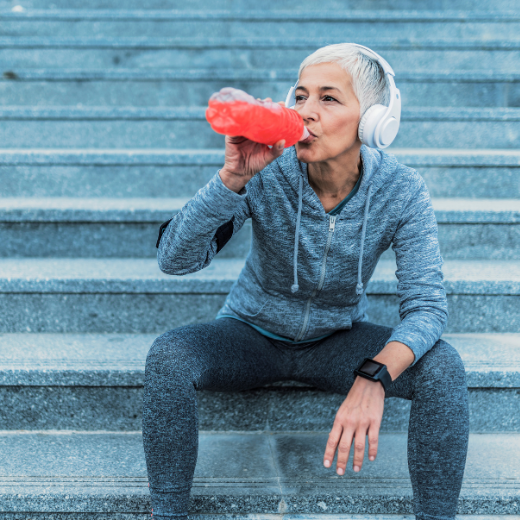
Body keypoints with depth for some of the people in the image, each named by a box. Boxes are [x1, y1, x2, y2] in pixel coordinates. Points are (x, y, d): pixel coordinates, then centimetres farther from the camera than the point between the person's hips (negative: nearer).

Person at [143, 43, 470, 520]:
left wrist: (375, 376, -41)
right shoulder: (265, 172, -23)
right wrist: (233, 177, -46)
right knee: (168, 356, -30)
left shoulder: (401, 190, -20)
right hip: (251, 334, 0)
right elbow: (175, 259, -31)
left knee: (443, 366, -25)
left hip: (339, 342, 1)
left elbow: (426, 305, -21)